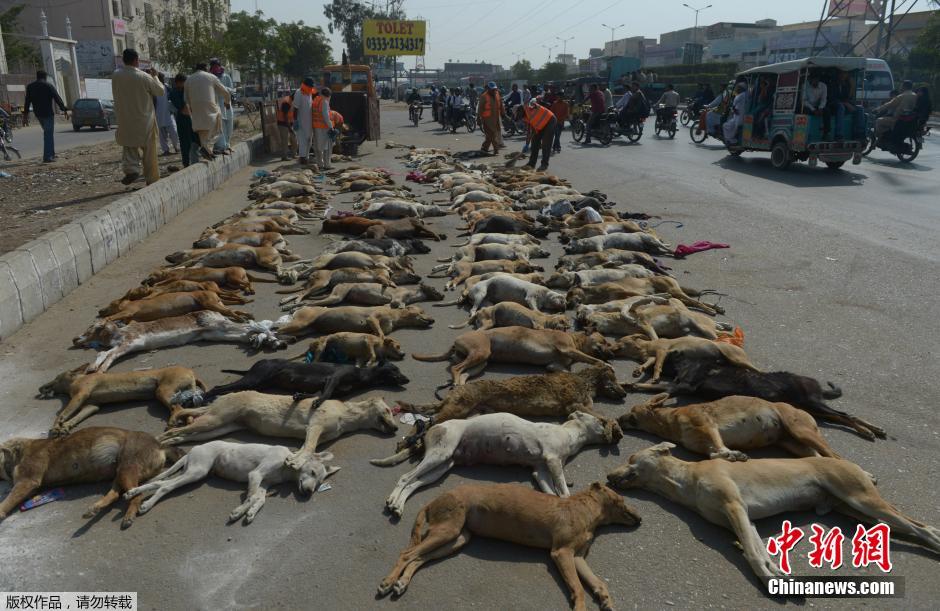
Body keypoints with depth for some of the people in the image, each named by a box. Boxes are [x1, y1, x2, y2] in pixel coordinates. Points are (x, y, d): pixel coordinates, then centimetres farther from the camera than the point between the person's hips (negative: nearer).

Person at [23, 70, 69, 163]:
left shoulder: (30, 86, 9)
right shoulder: (49, 85, -7)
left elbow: (27, 102, 9)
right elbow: (57, 99, -10)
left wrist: (25, 115, 11)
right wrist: (64, 110, -3)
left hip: (38, 114, 6)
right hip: (48, 113, -6)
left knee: (48, 133, 19)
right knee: (49, 134, -5)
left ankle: (51, 154, 19)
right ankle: (47, 157, -10)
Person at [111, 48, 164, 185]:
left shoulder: (115, 75, -4)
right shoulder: (144, 77, -16)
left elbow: (116, 94, 10)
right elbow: (160, 91, -3)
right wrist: (155, 77, 12)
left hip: (125, 120, 3)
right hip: (145, 120, -3)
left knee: (129, 146, 18)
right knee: (149, 150, 8)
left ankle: (131, 169, -5)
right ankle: (152, 179, 14)